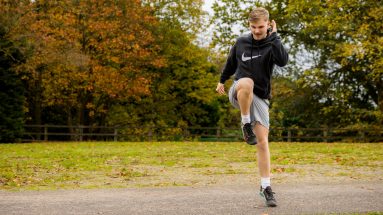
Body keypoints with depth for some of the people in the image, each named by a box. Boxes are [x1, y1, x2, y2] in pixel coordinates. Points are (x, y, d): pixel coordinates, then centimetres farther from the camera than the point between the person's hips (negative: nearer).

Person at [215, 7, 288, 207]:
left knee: (263, 141, -7)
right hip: (238, 93, 0)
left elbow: (283, 61, -28)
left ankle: (265, 187, 1)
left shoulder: (271, 45, -5)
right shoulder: (241, 42, 3)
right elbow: (231, 62, 22)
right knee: (246, 83, -38)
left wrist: (273, 36, -26)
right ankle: (246, 124, -19)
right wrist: (222, 80, 32)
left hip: (259, 98, 0)